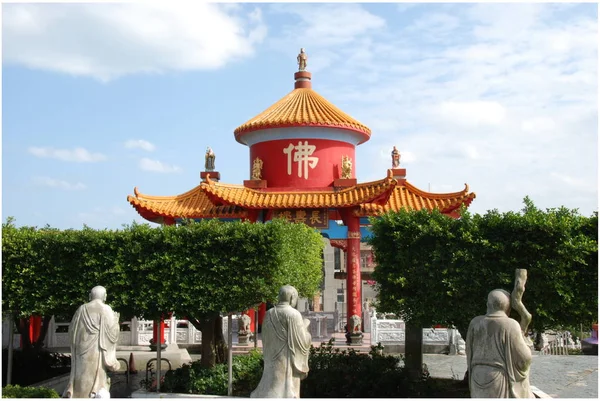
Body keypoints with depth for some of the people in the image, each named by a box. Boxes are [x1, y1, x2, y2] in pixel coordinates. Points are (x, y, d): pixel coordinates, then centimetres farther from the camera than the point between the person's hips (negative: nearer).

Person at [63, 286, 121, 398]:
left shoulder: (81, 309, 6)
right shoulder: (106, 310, -4)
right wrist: (115, 319, 9)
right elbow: (112, 332, -9)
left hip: (82, 353, 4)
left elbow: (72, 331, 9)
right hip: (98, 352, -3)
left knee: (81, 381, 9)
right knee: (99, 383, -1)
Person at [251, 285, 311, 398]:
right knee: (285, 392, 0)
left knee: (270, 390, 11)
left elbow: (265, 340, 12)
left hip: (272, 361, 6)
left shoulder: (269, 314, 5)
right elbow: (301, 341, -13)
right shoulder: (293, 314, -13)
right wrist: (305, 326, 3)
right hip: (287, 362, -6)